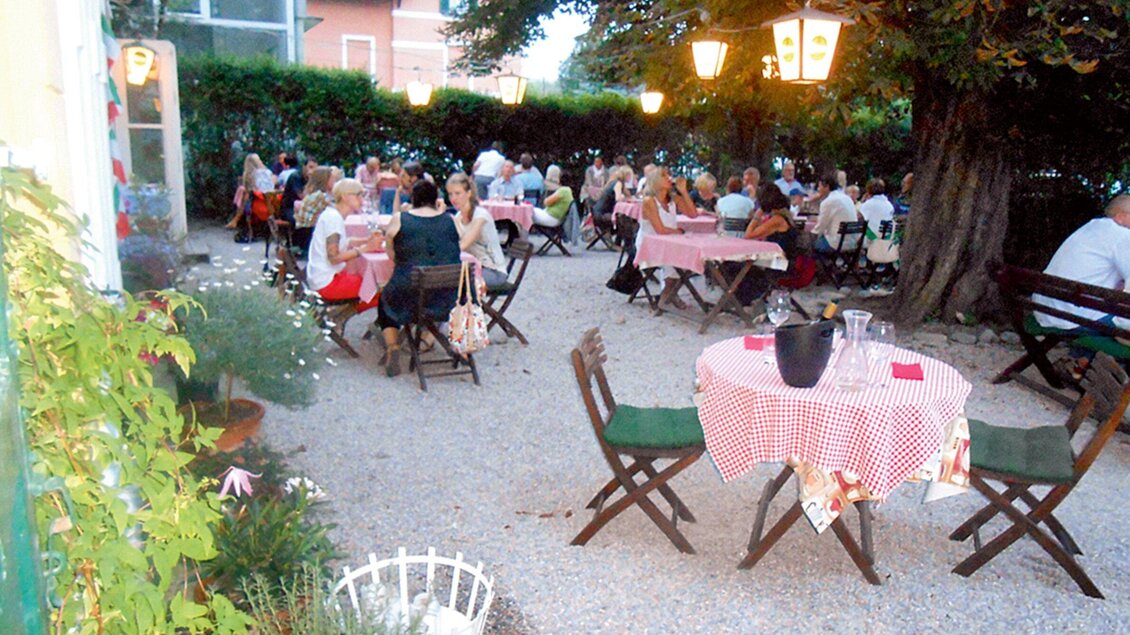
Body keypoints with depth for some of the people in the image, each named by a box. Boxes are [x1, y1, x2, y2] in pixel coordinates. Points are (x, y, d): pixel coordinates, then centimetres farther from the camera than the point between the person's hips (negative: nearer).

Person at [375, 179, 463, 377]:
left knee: (385, 301, 30)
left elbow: (391, 254, 9)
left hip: (408, 296, -2)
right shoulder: (451, 220, 2)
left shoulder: (399, 220, -2)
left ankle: (392, 347, 10)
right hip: (448, 299, 2)